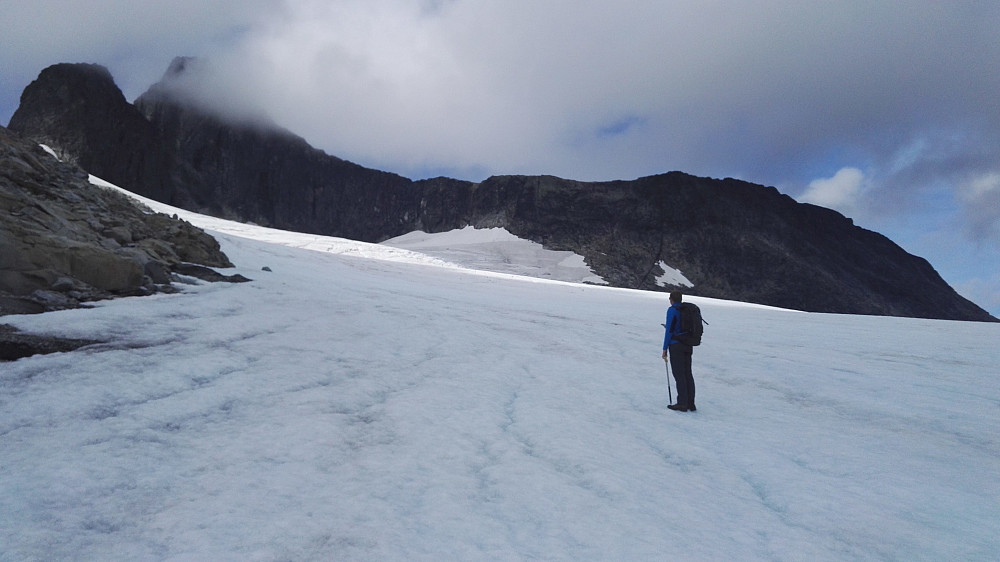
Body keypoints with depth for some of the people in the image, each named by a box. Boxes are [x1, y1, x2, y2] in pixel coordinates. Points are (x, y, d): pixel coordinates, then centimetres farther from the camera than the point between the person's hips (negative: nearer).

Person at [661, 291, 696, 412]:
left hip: (676, 346, -7)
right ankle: (691, 404, 10)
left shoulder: (672, 310, -8)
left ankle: (682, 403, -5)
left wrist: (665, 349, -8)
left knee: (679, 374, -5)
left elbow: (669, 330, -12)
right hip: (688, 346, 7)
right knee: (688, 374, 9)